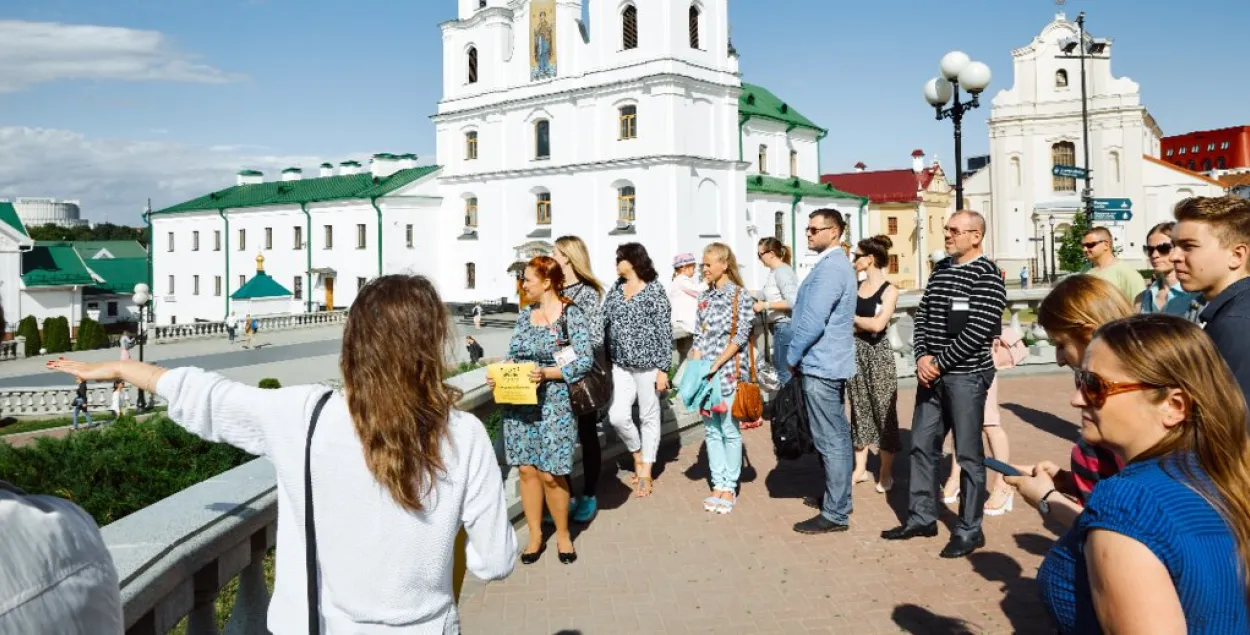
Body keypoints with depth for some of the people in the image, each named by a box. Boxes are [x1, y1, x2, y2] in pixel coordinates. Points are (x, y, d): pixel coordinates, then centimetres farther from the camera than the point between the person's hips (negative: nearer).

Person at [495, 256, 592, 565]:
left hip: (553, 404, -5)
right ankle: (535, 535, 22)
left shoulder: (573, 315, -7)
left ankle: (563, 533, 20)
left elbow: (585, 361, -12)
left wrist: (547, 373, -22)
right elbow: (512, 356, 13)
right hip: (519, 404, 5)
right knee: (527, 470, 8)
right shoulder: (525, 314, 10)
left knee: (550, 475, -1)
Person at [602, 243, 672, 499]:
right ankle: (638, 456, 23)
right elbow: (603, 324, 10)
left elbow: (664, 332, -8)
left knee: (649, 417, 5)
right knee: (618, 417, -3)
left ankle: (646, 473, 14)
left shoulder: (655, 291, -6)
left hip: (647, 363, -5)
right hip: (620, 365, 5)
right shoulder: (615, 290, 9)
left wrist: (663, 369, -11)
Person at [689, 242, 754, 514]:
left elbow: (741, 335, -10)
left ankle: (730, 488, 8)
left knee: (730, 430, -1)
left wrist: (716, 364, -15)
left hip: (729, 370, -6)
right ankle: (718, 484, 16)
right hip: (706, 372, 6)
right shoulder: (705, 296, 12)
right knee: (711, 430, 8)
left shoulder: (740, 294, -4)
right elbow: (699, 335, 14)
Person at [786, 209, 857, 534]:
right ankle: (837, 496, 29)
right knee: (837, 436, 17)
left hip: (820, 365, -11)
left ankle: (835, 514, -1)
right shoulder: (838, 263, 16)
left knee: (830, 441, -6)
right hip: (833, 362, 11)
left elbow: (813, 321, -24)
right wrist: (800, 355, 18)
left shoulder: (829, 268, -18)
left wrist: (792, 356, -11)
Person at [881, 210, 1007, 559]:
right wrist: (922, 356, -4)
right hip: (931, 373, 8)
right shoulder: (941, 269, 12)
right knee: (922, 446, 13)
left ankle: (969, 530, 14)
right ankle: (921, 517, 26)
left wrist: (939, 362, -15)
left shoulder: (986, 275, -11)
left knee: (968, 454, 2)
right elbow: (923, 314, 12)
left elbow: (979, 331, -18)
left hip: (966, 375, -8)